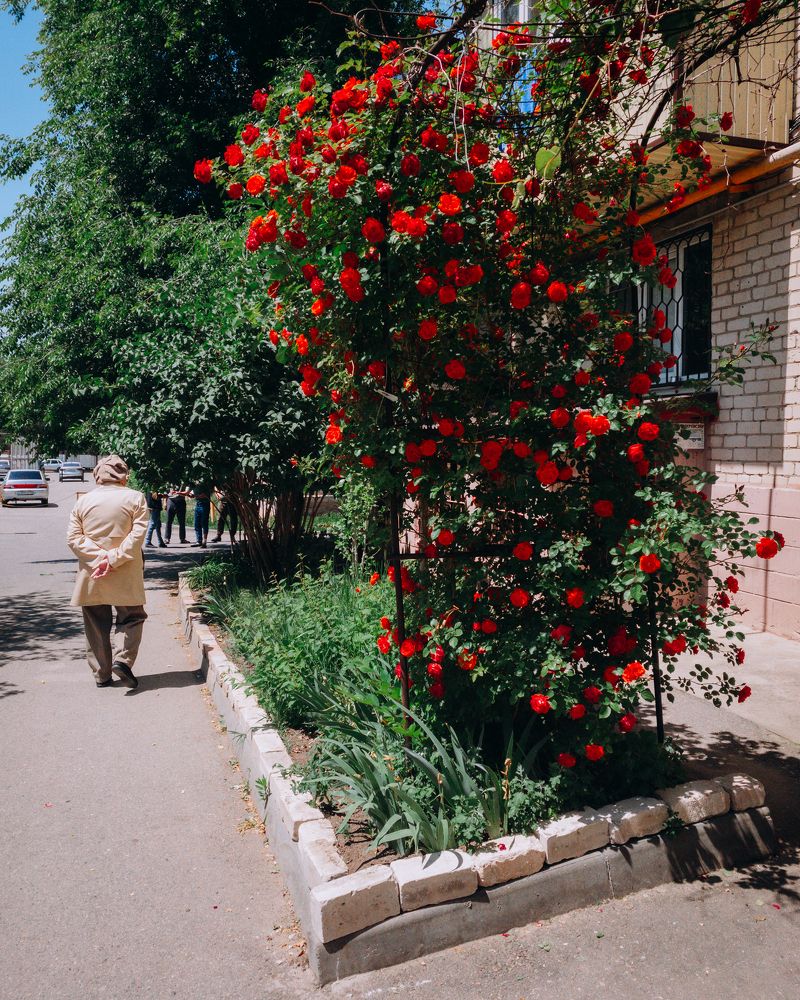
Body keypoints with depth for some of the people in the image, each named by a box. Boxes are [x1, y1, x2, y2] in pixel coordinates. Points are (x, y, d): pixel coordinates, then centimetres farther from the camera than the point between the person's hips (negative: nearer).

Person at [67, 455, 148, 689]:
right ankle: (123, 659, -8)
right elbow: (137, 535, -14)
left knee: (96, 624, 11)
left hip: (90, 575, 3)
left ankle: (101, 674, 14)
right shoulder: (135, 498, -3)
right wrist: (114, 559, -14)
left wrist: (98, 556, -9)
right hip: (125, 576, -2)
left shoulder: (83, 500, 4)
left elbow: (73, 537, -2)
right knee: (131, 617, 11)